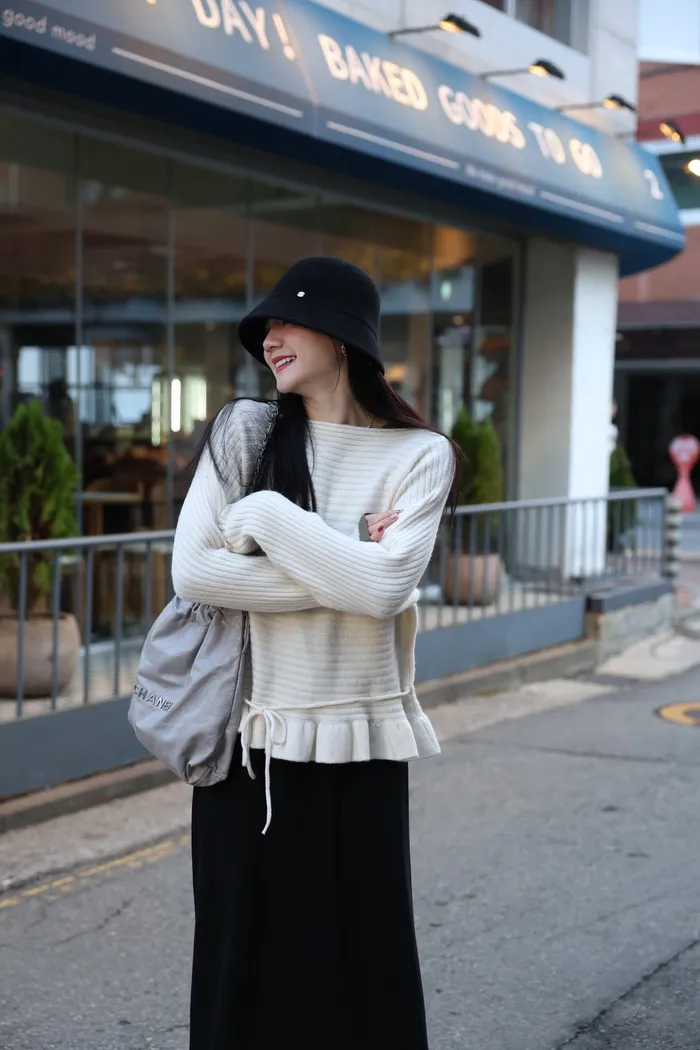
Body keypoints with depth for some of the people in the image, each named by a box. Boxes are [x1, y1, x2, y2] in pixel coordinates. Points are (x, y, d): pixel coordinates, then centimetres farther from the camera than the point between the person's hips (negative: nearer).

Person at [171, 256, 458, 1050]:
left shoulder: (418, 454, -2)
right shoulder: (245, 432, 2)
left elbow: (385, 589, -16)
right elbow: (193, 571, -9)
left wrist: (265, 514, -12)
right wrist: (340, 573, -12)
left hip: (359, 744, -1)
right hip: (249, 740, 1)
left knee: (362, 957, 8)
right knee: (245, 958, 10)